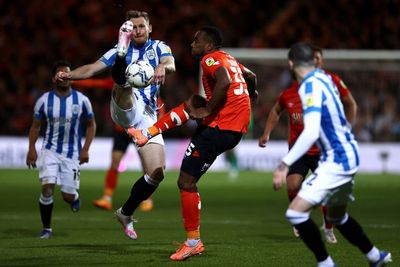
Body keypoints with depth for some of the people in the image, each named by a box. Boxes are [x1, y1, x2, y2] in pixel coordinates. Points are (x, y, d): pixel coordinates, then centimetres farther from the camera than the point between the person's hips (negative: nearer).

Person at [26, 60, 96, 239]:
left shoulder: (81, 100, -5)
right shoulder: (44, 100, -3)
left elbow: (91, 125, 6)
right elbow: (35, 126, 7)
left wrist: (85, 149, -4)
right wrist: (31, 148, -5)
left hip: (72, 153, 0)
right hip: (50, 150, 0)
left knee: (68, 196, -1)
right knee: (47, 188, -17)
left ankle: (75, 198, 39)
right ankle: (46, 228, 0)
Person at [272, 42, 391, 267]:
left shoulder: (311, 86, -20)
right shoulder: (323, 77, 6)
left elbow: (311, 132, -31)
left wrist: (285, 164, -32)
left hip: (337, 161, -10)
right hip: (347, 155, 10)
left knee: (296, 212, -14)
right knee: (337, 216, 27)